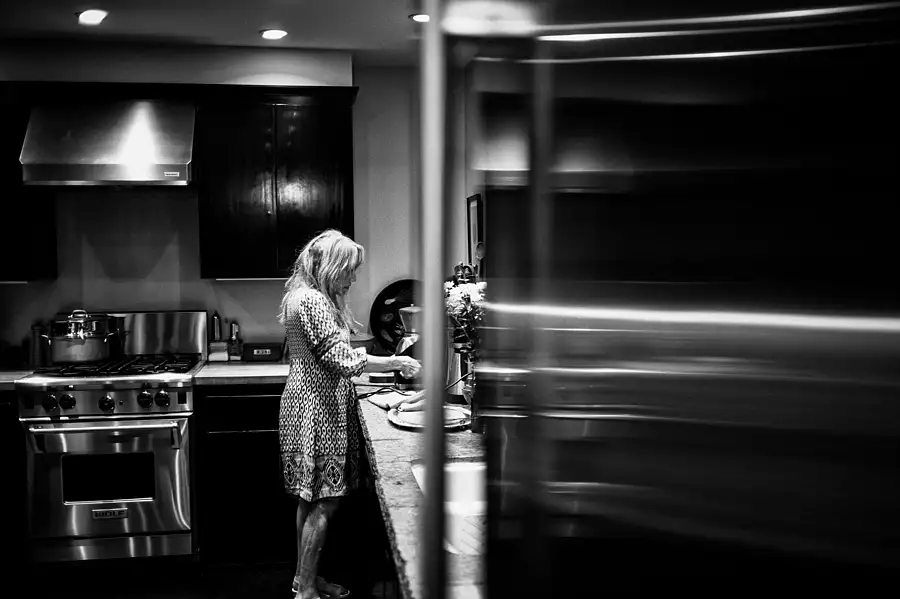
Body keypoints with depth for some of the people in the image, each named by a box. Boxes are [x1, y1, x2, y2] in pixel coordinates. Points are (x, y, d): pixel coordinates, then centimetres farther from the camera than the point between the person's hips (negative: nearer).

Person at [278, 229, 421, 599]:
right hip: (317, 411, -11)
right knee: (323, 502, -3)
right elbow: (342, 359, -23)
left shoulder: (311, 297, 14)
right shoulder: (313, 300, -19)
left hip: (311, 406, 11)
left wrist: (385, 363, 12)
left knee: (311, 498, 17)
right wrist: (397, 363, -14)